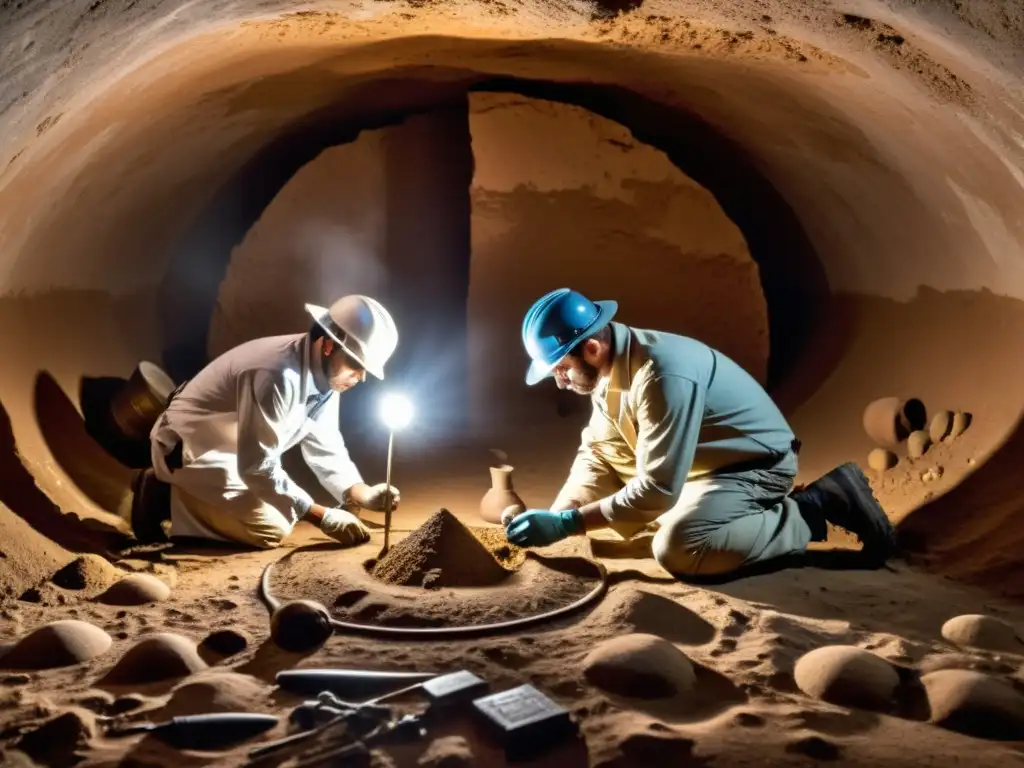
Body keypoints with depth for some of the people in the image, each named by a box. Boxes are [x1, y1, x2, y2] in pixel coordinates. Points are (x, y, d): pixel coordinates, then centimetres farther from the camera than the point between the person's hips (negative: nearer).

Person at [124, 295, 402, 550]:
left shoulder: (324, 374, -5)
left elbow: (323, 447, 0)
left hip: (230, 454, 9)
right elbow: (257, 467, -30)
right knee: (271, 530, -18)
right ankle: (165, 499, -3)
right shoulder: (277, 375, -33)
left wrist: (361, 493, -16)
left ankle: (189, 497, 16)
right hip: (189, 452, -9)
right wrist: (323, 517, -27)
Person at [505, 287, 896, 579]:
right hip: (706, 466, 10)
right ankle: (770, 513, 17)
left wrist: (565, 524, -28)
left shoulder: (661, 374, -32)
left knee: (677, 549, -31)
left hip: (755, 465, -10)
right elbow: (599, 453, 4)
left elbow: (657, 489, -31)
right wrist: (552, 516, -11)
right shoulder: (610, 365, -2)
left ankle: (811, 511, -10)